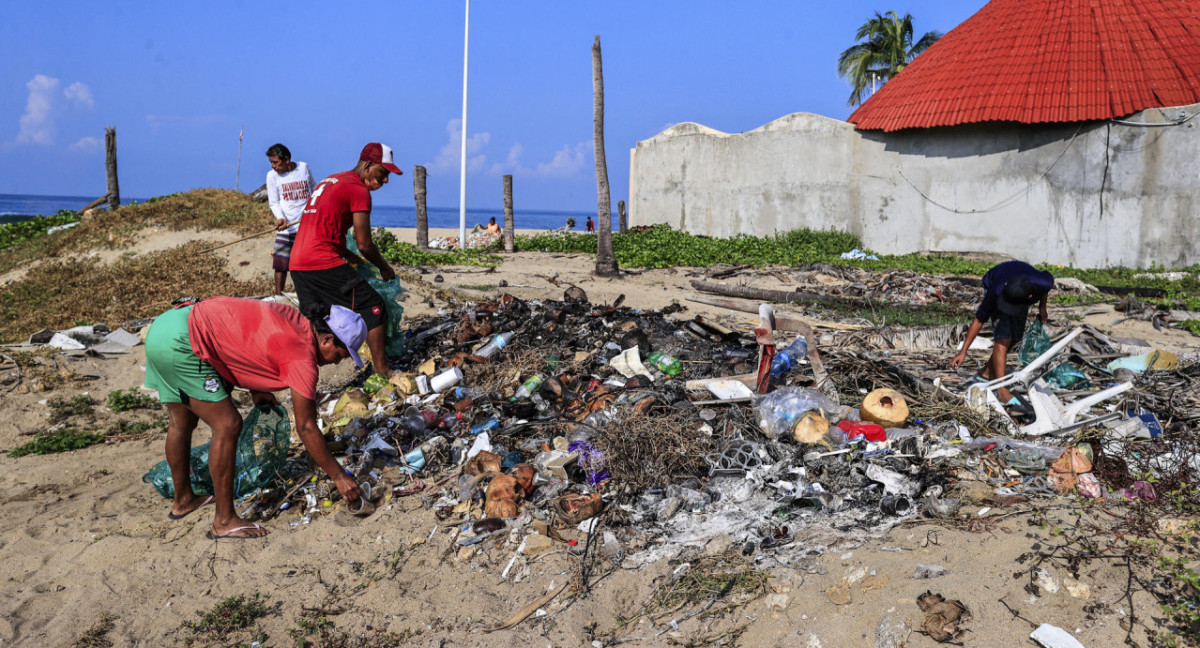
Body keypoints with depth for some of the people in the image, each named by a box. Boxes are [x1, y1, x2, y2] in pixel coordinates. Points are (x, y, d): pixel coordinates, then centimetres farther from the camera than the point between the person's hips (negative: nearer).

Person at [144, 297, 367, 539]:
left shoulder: (294, 320, 8)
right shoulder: (303, 358, -15)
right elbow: (306, 428, -11)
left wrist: (255, 390, 16)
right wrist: (339, 476, -4)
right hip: (180, 342, -10)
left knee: (182, 422, 23)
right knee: (227, 426, -7)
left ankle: (183, 500, 40)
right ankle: (224, 521, 1)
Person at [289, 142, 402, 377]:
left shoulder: (329, 181, 23)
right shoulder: (358, 189, -6)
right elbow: (364, 245, -6)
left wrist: (346, 254, 21)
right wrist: (385, 269, 9)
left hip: (297, 263, 9)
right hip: (323, 263, -9)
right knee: (372, 307, -2)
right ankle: (382, 371, -3)